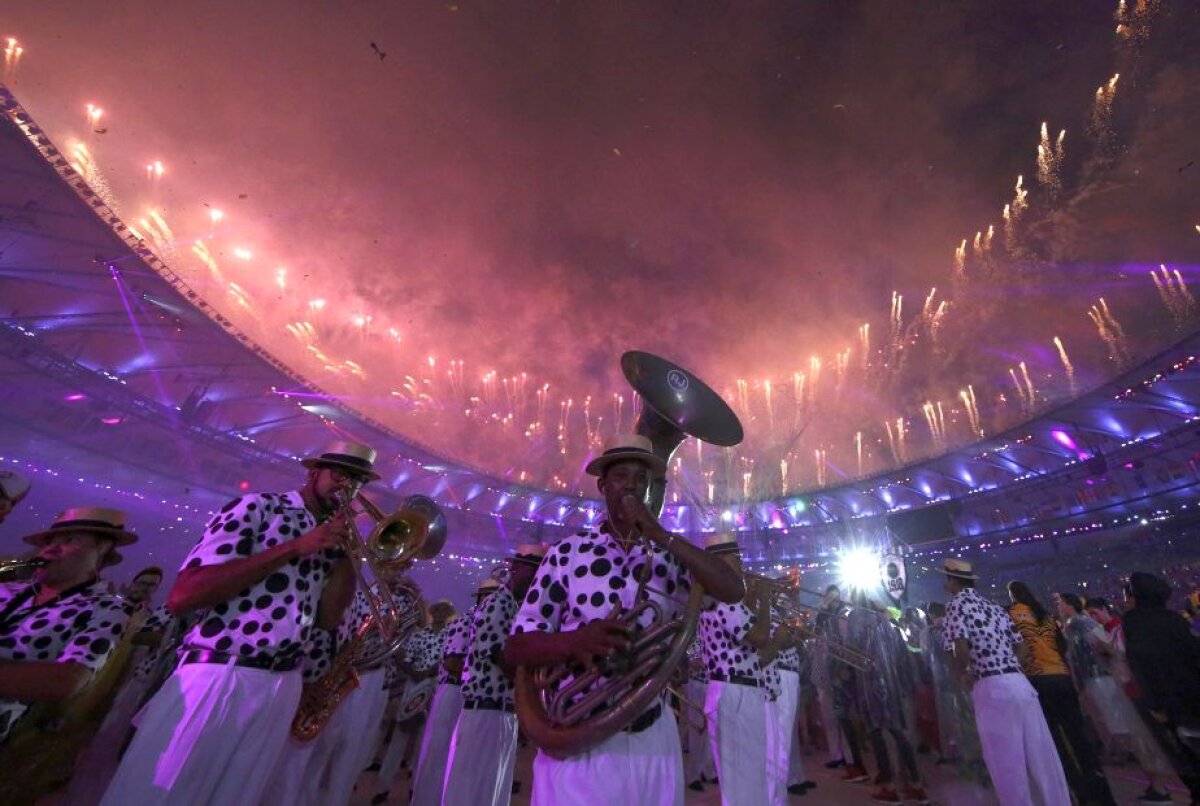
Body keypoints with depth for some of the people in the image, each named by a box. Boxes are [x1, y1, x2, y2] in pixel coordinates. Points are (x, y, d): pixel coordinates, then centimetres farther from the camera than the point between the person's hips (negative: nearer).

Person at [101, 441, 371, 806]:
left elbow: (328, 619, 3)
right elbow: (181, 597, -16)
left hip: (283, 688, 6)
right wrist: (294, 548, -19)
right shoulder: (256, 507, -6)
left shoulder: (331, 536, 10)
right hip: (217, 679, -5)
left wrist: (346, 549, -8)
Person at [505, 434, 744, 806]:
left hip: (652, 741, 2)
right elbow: (515, 649, -5)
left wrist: (661, 535, -20)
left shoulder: (670, 555, 0)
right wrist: (573, 641, -26)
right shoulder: (568, 552, -6)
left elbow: (734, 592, -15)